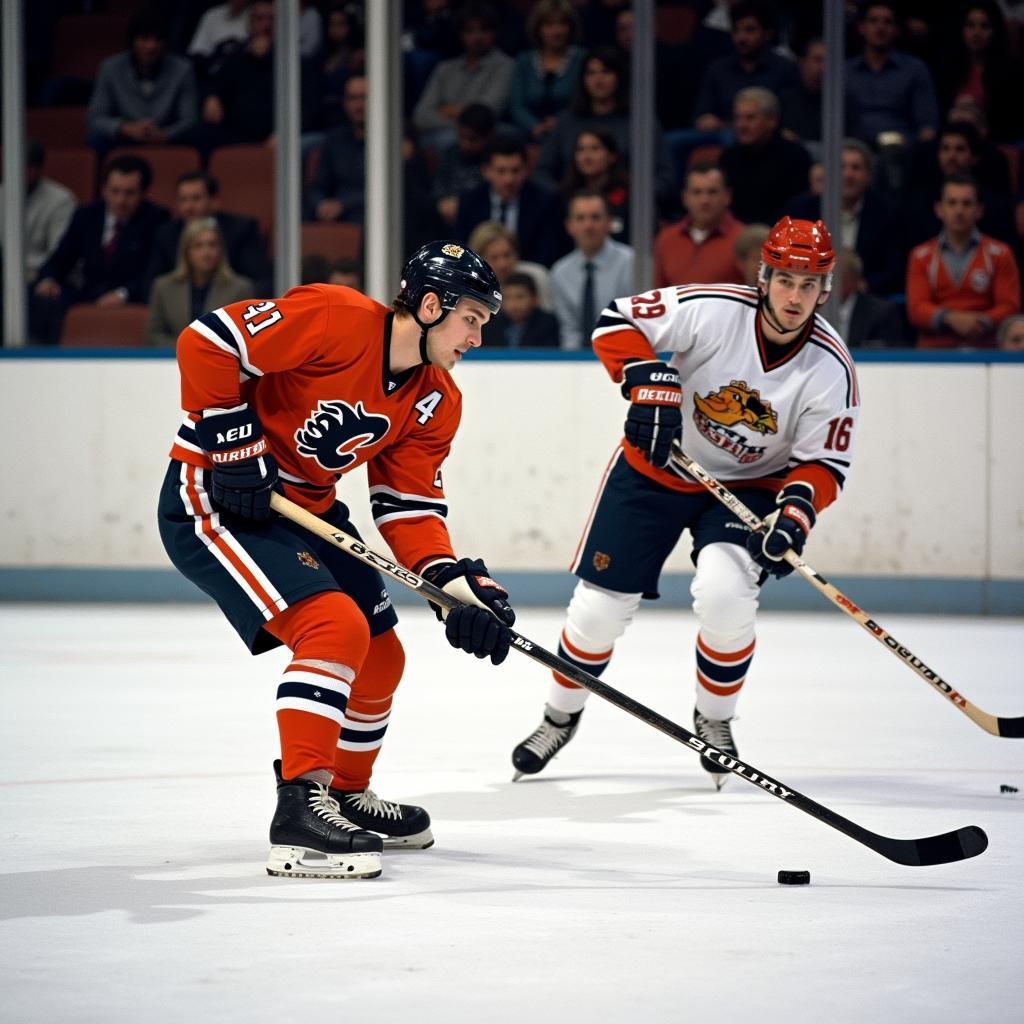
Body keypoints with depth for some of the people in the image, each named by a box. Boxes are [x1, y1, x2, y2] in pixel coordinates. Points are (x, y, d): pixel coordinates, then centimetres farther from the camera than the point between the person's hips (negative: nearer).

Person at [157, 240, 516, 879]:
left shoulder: (436, 403, 3)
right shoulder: (337, 321, -22)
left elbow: (410, 507, 1)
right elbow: (206, 342, -24)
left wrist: (456, 583, -15)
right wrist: (231, 439, -24)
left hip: (307, 508, 9)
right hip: (214, 496, -9)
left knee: (381, 659, 13)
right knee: (336, 628, -24)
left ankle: (346, 795, 36)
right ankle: (300, 809, -23)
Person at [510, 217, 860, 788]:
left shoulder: (831, 368, -18)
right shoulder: (714, 311, -24)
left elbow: (825, 461, -12)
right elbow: (617, 323, -19)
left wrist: (797, 509, -31)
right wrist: (650, 382, -34)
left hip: (748, 485, 0)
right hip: (656, 466, 0)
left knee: (725, 593, -26)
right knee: (602, 603, 0)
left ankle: (714, 721, 2)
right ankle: (561, 718, 28)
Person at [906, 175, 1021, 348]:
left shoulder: (999, 254, 10)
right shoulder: (921, 256, 13)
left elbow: (1010, 307, 4)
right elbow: (916, 309, 4)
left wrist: (983, 322, -16)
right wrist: (950, 318, -15)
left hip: (983, 348, 0)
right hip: (934, 350, 0)